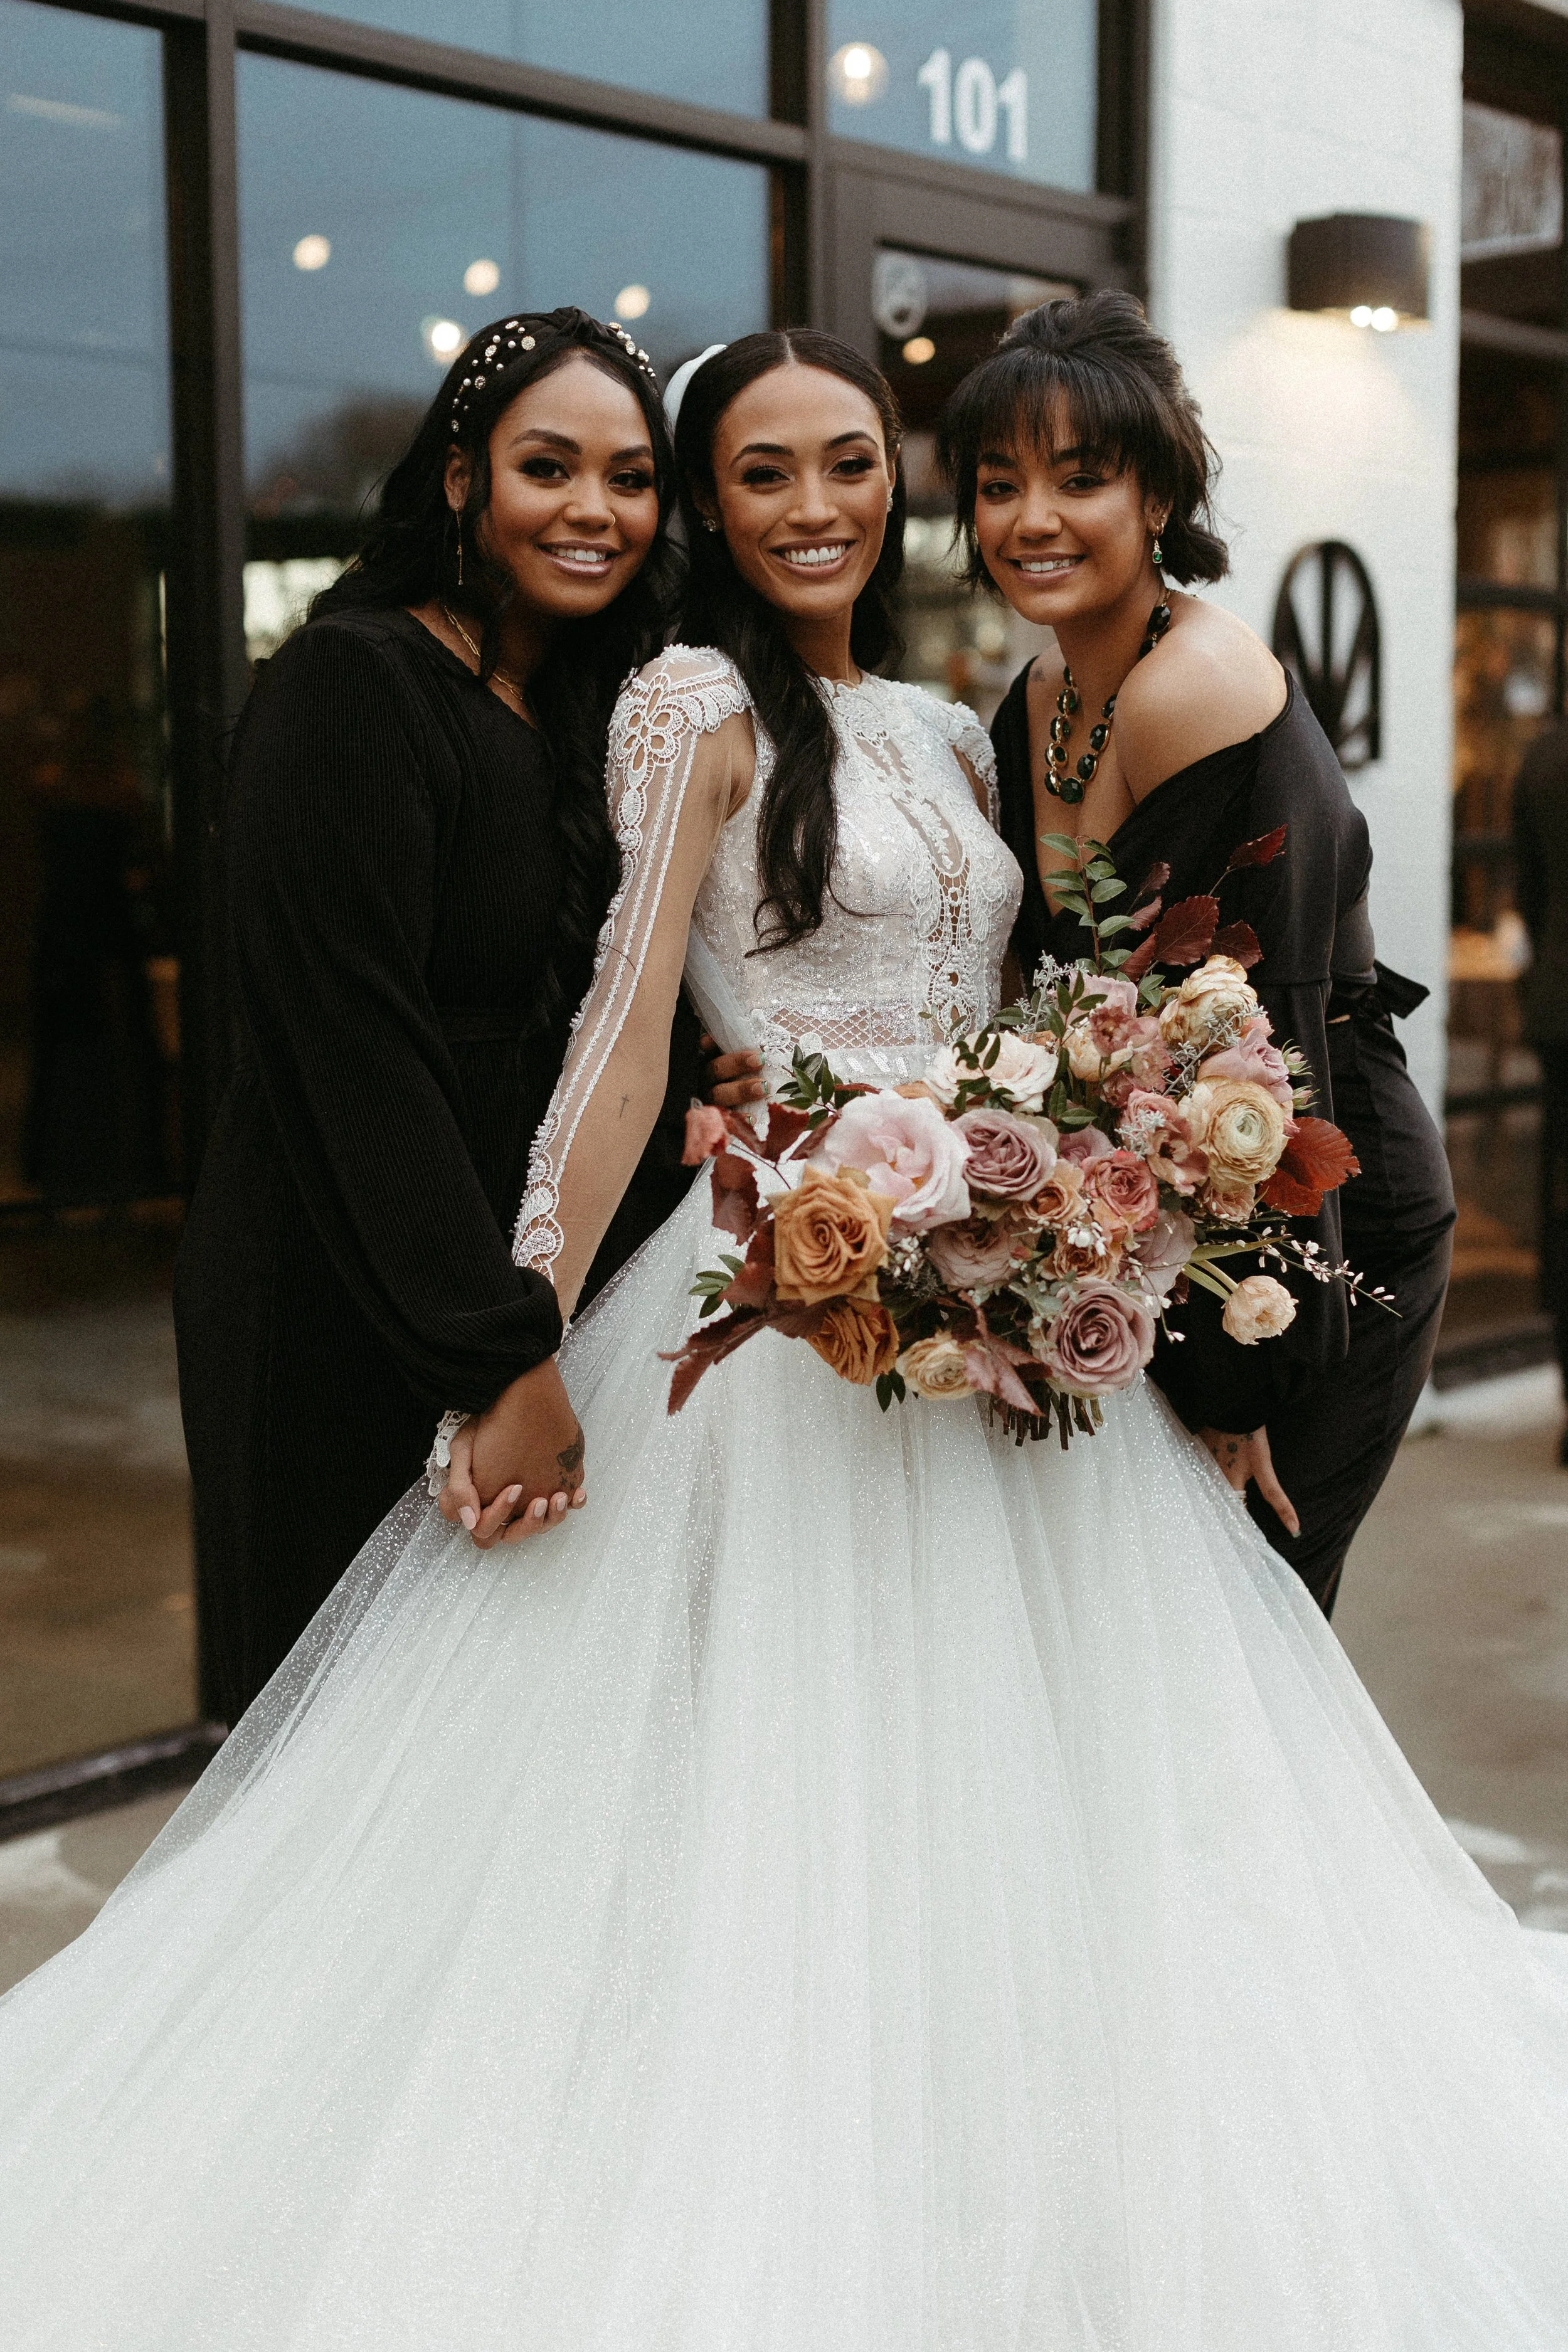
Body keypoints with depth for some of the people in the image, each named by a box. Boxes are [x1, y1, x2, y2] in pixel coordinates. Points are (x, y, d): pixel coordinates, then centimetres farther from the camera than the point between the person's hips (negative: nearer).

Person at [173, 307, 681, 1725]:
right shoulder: (352, 683, -14)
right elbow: (347, 1046, -21)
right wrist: (504, 1352, -22)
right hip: (342, 1314, -8)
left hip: (520, 1278, 8)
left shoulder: (580, 712, 12)